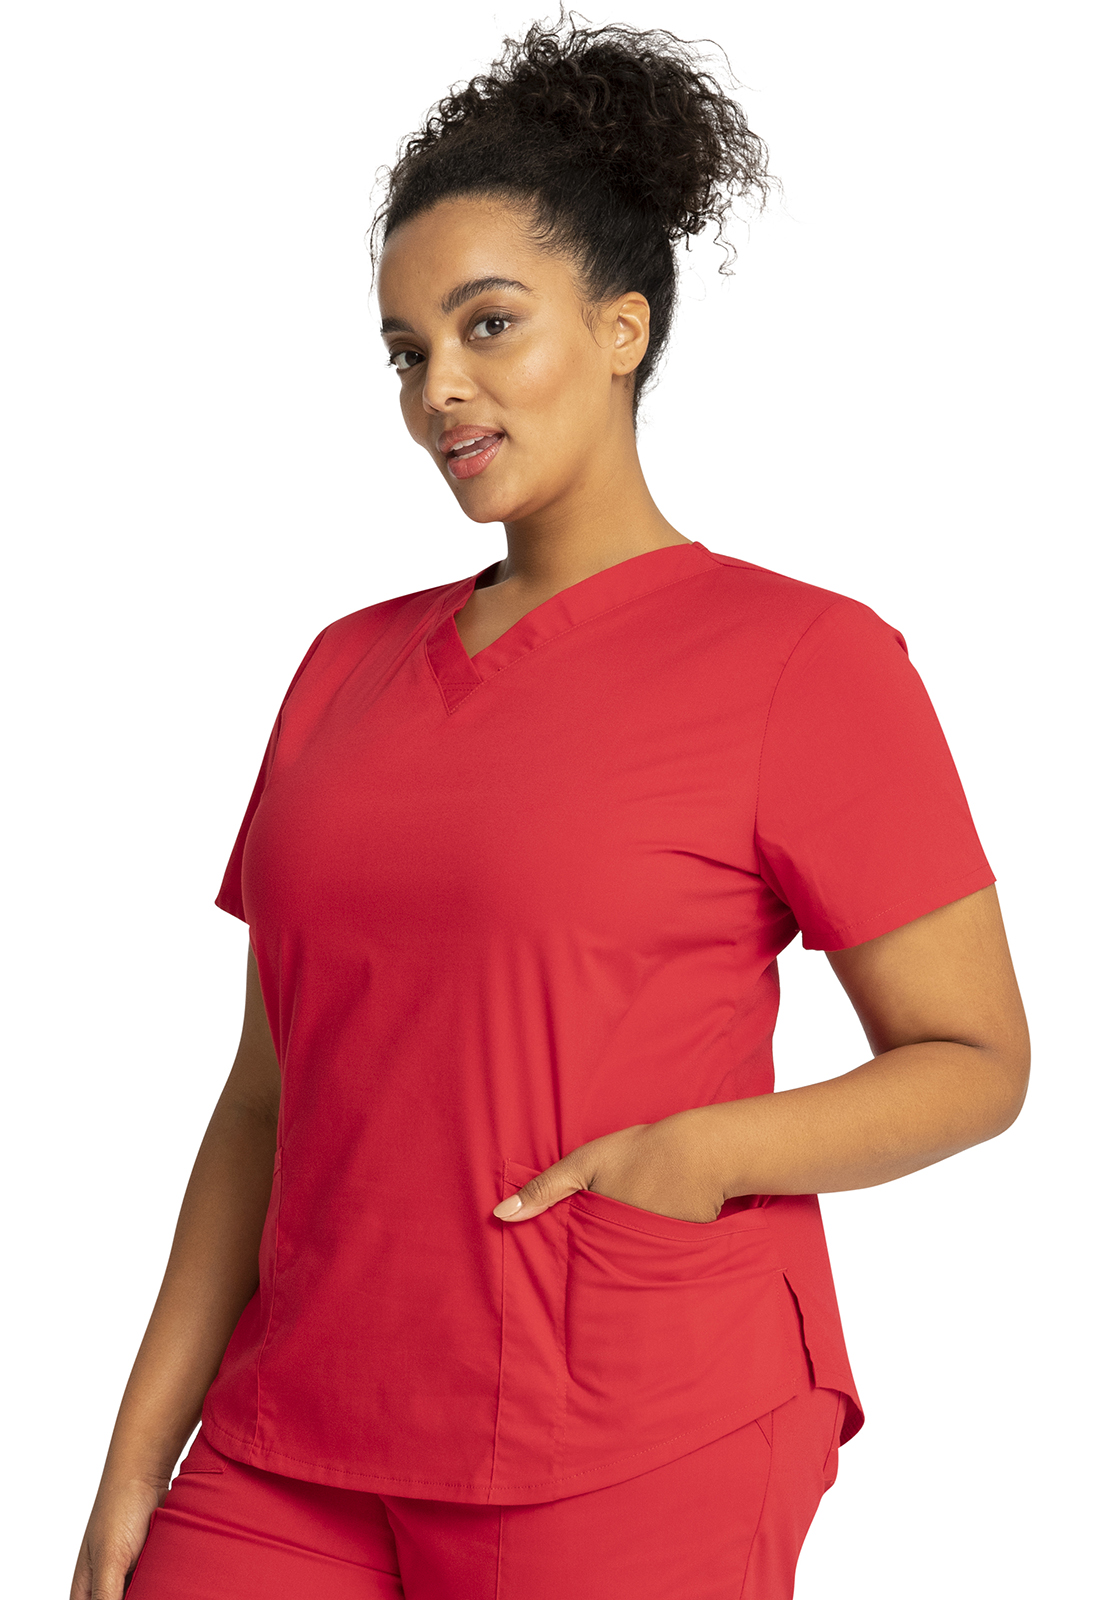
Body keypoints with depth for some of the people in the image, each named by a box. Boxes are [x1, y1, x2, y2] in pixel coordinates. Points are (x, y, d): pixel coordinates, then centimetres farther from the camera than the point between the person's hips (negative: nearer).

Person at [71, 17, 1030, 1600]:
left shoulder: (807, 658, -3)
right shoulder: (351, 669, 11)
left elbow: (975, 1060, -2)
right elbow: (269, 1097, 12)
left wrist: (706, 1149, -18)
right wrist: (140, 1456, 8)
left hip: (636, 1465, -4)